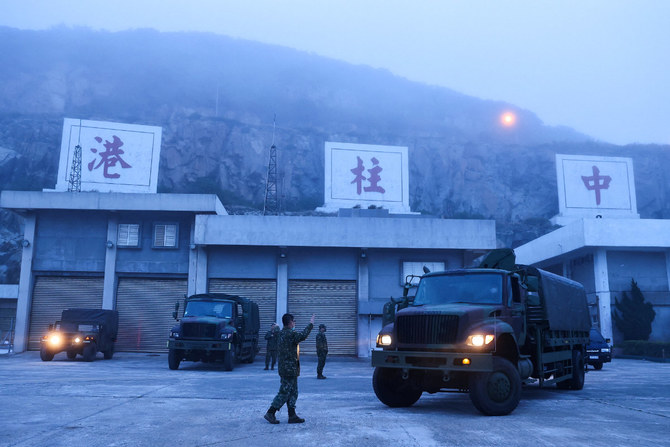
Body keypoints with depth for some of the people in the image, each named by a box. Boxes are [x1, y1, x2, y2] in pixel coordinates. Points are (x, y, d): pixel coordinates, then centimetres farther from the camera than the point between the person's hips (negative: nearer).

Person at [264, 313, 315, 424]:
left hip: (284, 368, 10)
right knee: (284, 392, -3)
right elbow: (302, 336, -27)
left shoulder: (281, 334, 13)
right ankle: (270, 413, 2)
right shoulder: (290, 334, -17)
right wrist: (311, 324, -16)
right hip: (290, 369, -10)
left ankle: (292, 416, 16)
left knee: (293, 393, 13)